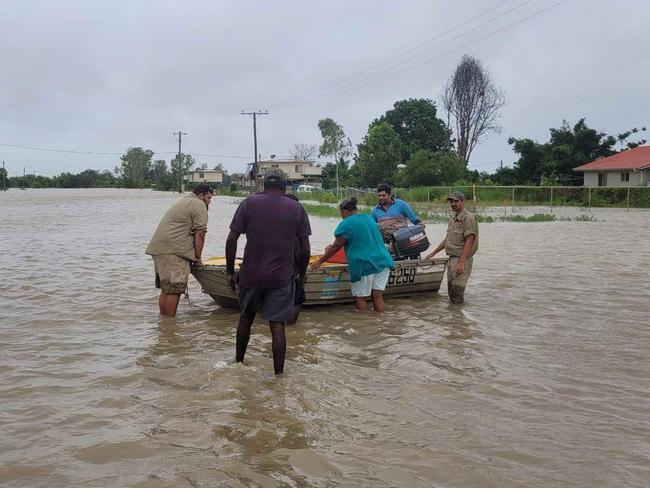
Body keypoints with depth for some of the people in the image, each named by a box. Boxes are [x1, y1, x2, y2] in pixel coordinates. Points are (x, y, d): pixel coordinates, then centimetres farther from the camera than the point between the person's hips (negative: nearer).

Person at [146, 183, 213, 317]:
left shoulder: (183, 201, 29)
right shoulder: (199, 205, -2)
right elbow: (200, 234, -9)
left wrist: (194, 257, 26)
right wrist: (198, 258, -2)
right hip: (174, 252, -10)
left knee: (166, 288, 14)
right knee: (174, 290, -7)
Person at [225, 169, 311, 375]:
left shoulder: (249, 203, 2)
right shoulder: (297, 209, 3)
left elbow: (231, 240, -2)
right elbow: (305, 248, 1)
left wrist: (230, 272, 5)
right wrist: (302, 273, 16)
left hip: (251, 274, 1)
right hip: (281, 277, -1)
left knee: (246, 318, 20)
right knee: (277, 326, 1)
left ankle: (238, 362, 35)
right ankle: (278, 374, 2)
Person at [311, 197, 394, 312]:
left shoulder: (346, 224, -6)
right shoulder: (370, 219, 19)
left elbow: (336, 247, -6)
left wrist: (320, 261, 4)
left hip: (364, 266, -7)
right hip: (383, 262, 7)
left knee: (360, 298, 3)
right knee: (378, 296, 7)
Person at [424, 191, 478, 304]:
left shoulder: (468, 218, -12)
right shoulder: (453, 219, 18)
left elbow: (469, 242, -19)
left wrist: (462, 263, -24)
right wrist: (433, 253, 25)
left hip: (461, 259, -9)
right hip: (452, 258, 9)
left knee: (457, 291, -10)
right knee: (451, 291, 12)